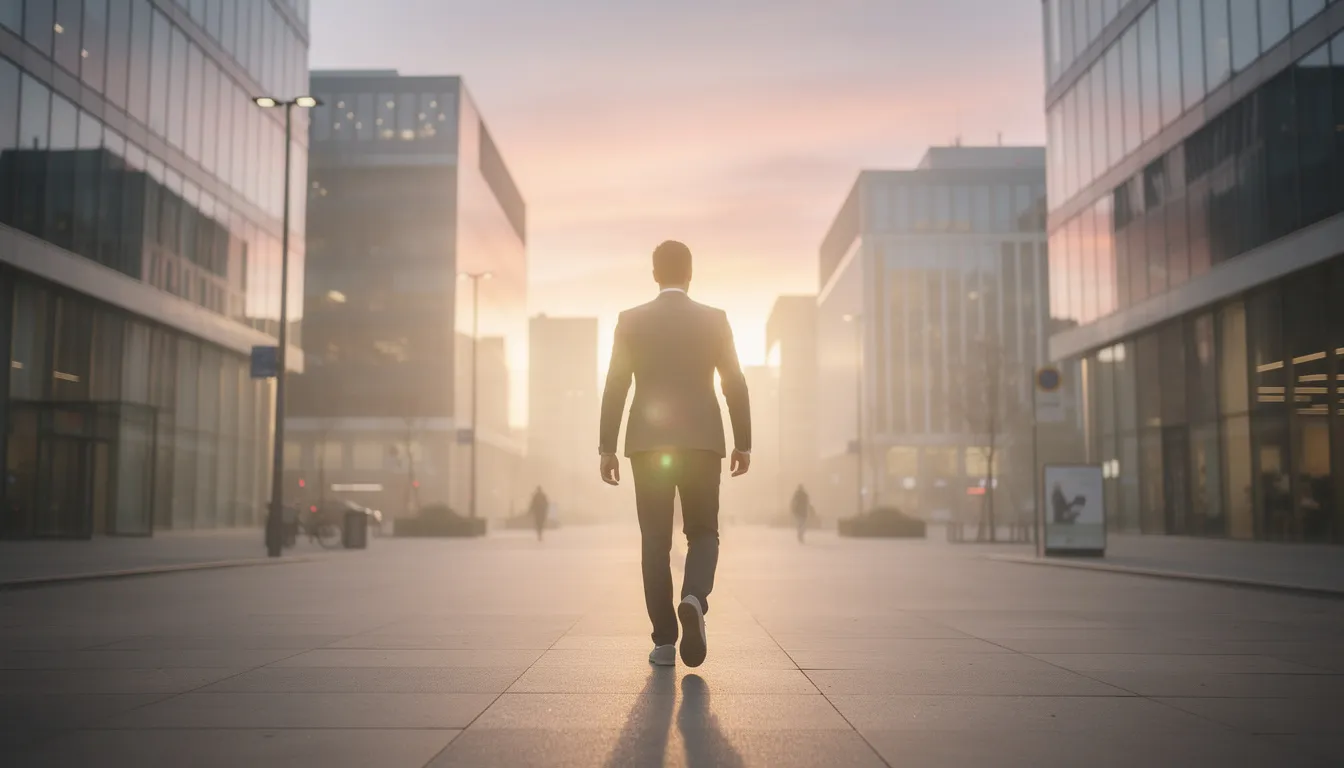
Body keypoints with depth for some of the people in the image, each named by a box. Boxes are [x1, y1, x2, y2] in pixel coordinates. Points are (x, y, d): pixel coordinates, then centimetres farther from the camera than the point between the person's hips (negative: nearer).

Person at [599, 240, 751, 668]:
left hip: (648, 443, 0)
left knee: (656, 542, 6)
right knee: (703, 533, 12)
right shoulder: (715, 320, 3)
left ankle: (665, 641, 3)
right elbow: (735, 384, 1)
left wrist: (607, 448, 3)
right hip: (702, 442, 0)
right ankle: (693, 599, -17)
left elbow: (614, 388, -1)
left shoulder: (630, 321, 2)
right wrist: (743, 443, 8)